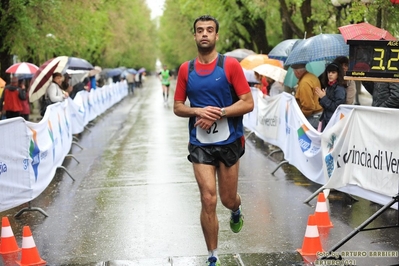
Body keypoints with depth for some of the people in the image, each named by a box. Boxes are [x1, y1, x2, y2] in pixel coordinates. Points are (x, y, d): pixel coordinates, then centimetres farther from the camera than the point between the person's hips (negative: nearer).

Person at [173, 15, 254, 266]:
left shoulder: (230, 64, -6)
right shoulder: (185, 69, 3)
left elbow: (248, 103, -8)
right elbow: (177, 107, 6)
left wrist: (219, 112, -20)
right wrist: (198, 111, -14)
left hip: (229, 142, -1)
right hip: (200, 144, 1)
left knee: (228, 199, 11)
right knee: (208, 200, -8)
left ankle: (236, 210, 51)